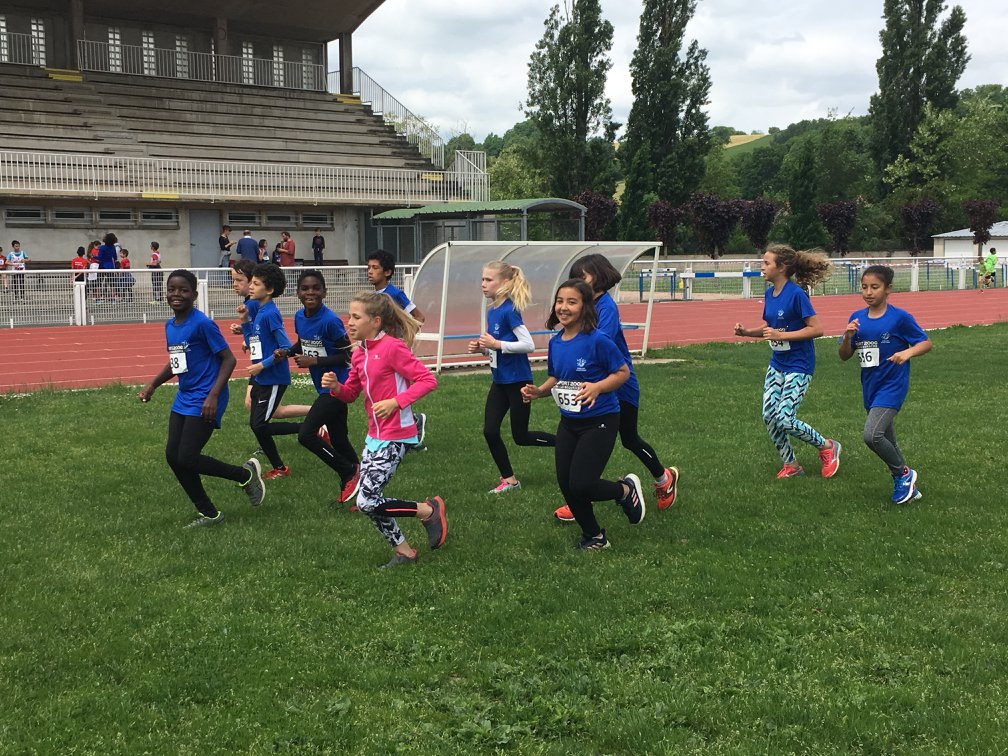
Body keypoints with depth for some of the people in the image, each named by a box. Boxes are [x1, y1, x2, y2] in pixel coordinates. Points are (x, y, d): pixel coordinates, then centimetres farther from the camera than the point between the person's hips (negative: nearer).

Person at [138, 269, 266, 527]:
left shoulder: (202, 324, -16)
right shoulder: (169, 326, 9)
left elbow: (229, 359, -15)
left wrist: (213, 396, -22)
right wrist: (152, 385, 13)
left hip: (204, 402, -9)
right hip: (183, 399, 9)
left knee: (187, 459, -12)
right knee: (173, 456, 4)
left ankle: (246, 474, 10)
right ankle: (209, 513, 16)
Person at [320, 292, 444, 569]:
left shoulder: (392, 347, -16)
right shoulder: (359, 353, 8)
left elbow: (428, 380, -19)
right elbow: (350, 394, 16)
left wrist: (395, 402, -25)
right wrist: (336, 387, -5)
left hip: (395, 437, -9)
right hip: (374, 435, 9)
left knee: (366, 502, -11)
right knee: (368, 501, 10)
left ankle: (429, 510, 7)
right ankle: (403, 551, 25)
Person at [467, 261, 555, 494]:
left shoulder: (509, 311, -18)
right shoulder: (491, 311, 7)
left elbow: (528, 345, -24)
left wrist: (497, 344, -23)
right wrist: (481, 348, -2)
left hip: (518, 381, -8)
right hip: (500, 381, 8)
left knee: (520, 436, 2)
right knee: (490, 431, 4)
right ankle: (509, 480, 17)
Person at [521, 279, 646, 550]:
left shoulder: (597, 340, -18)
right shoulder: (555, 342, 2)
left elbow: (623, 372, -11)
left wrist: (597, 387, -26)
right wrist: (538, 391, -4)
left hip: (600, 421, -6)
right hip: (568, 423, 7)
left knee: (581, 485, -13)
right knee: (566, 485, 7)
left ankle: (626, 489, 19)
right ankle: (594, 537, 31)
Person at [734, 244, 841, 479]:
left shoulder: (796, 294, -19)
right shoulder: (769, 293, 5)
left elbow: (816, 329, -20)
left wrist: (781, 335, -24)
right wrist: (746, 332, -3)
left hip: (798, 366, -8)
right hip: (777, 364, 8)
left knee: (784, 419, -12)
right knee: (769, 416, 3)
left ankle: (827, 447, 12)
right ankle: (791, 465, 19)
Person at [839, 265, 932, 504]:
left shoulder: (900, 317, -11)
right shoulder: (857, 318, 3)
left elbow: (926, 343, -4)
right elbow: (845, 356, 6)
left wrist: (907, 352, -23)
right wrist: (848, 336, -13)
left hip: (892, 387, -6)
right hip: (870, 387, 6)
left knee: (871, 435, -21)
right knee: (887, 442, 15)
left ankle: (903, 474, 2)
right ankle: (908, 487, 33)